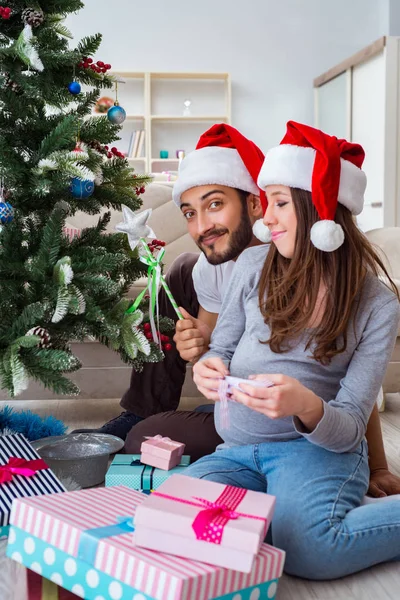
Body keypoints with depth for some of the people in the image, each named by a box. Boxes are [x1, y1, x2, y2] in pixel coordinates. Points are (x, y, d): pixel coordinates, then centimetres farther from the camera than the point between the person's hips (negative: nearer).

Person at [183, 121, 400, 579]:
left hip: (319, 448, -4)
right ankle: (275, 508, 2)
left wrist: (306, 405, -34)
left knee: (306, 549, -34)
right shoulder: (254, 266, -1)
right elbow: (222, 349, 8)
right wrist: (209, 369, -18)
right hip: (239, 450, 4)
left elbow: (350, 427, -10)